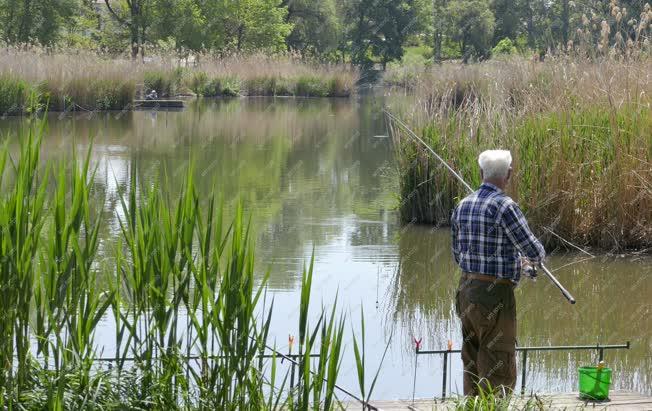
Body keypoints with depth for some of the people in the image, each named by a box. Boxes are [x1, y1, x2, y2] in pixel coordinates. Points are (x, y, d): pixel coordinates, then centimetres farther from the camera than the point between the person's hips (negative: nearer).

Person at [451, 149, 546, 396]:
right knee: (498, 368, -3)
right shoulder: (505, 206, -15)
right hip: (495, 293, -8)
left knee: (471, 364, 15)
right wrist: (533, 258, 11)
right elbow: (534, 251, -15)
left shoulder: (463, 206, 8)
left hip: (466, 290, 8)